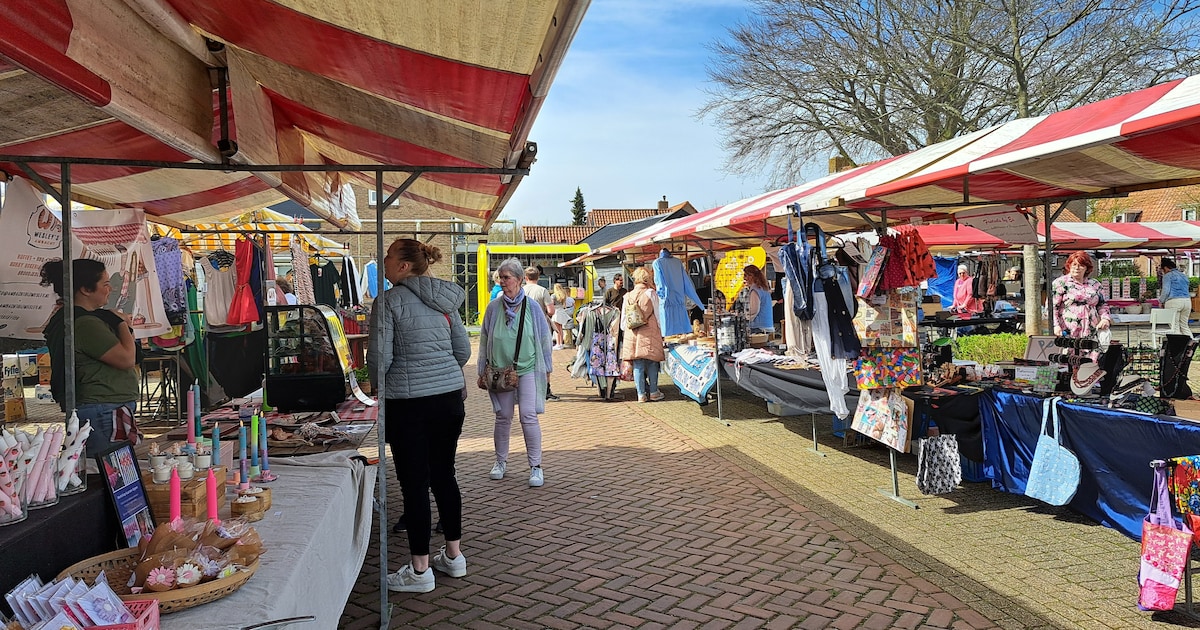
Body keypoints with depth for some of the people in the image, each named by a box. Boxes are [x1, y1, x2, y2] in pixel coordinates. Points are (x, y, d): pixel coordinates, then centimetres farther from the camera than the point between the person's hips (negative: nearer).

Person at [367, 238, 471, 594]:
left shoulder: (389, 300, -9)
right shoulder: (444, 301, 9)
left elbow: (379, 355, -11)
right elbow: (463, 350, 12)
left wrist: (380, 387, 8)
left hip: (409, 403, -6)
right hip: (451, 397, 6)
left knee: (414, 484, 2)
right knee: (444, 475, 16)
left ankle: (420, 570, 12)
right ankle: (454, 556, 26)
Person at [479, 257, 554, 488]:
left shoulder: (531, 306, -2)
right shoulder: (494, 307, 2)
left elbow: (545, 338, 5)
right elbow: (484, 339, 8)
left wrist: (547, 368, 8)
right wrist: (482, 371, 9)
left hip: (528, 368, -2)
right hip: (500, 369, 2)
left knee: (529, 416, -7)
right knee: (503, 417, 9)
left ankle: (536, 466, 2)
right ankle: (501, 462, 26)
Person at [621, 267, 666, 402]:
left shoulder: (628, 296, 7)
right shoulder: (650, 293, -2)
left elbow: (623, 321, 9)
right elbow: (657, 314, -1)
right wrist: (661, 332, 7)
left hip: (632, 335, 3)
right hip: (649, 334, -3)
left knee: (638, 365, 5)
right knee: (652, 363, 6)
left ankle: (641, 394, 8)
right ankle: (653, 392, 11)